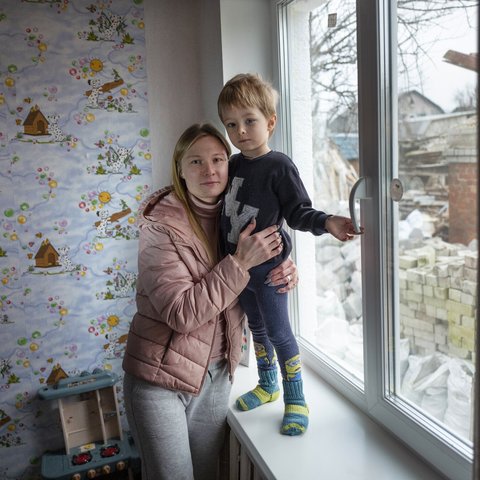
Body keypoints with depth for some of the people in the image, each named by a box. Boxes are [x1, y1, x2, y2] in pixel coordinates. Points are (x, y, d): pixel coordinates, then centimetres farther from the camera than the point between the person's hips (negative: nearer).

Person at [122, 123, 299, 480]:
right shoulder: (161, 226, -18)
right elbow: (181, 312, -26)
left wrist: (287, 272, -11)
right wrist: (240, 262, -27)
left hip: (216, 374, 5)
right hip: (159, 378, -5)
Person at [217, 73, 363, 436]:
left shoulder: (279, 166, -13)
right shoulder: (233, 166, 6)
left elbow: (298, 212, -12)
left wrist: (327, 223, -26)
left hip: (268, 268, -7)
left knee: (279, 332, 1)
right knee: (257, 328, 20)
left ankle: (296, 400, 18)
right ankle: (267, 387, 39)